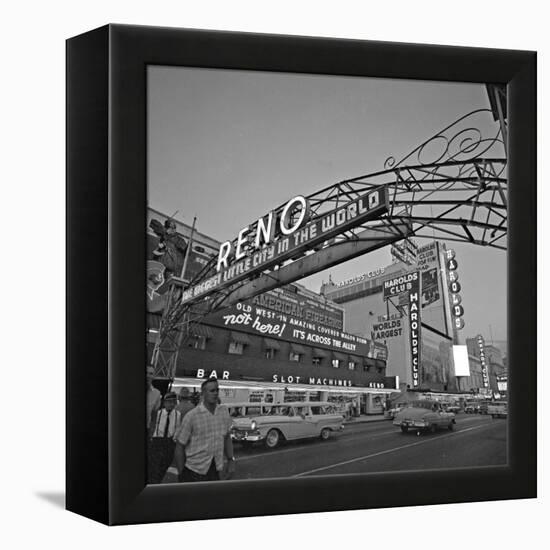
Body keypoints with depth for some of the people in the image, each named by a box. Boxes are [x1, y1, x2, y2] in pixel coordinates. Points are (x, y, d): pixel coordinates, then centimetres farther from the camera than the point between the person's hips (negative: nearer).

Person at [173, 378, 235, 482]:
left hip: (217, 470, 4)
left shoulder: (224, 411, 2)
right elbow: (180, 447, -8)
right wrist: (181, 474, -7)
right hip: (194, 472, -4)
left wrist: (230, 460, 7)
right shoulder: (191, 416, -13)